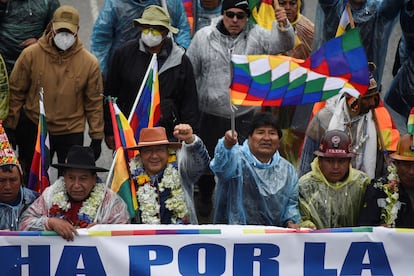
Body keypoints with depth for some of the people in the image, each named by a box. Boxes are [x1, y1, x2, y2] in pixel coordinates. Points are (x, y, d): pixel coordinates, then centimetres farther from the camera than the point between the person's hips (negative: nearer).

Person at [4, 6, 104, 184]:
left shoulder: (89, 62, -6)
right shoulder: (30, 55, -7)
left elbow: (94, 103, 0)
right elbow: (15, 93, 0)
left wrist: (97, 137, -1)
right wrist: (10, 127, -1)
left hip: (71, 132, 0)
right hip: (33, 128, 0)